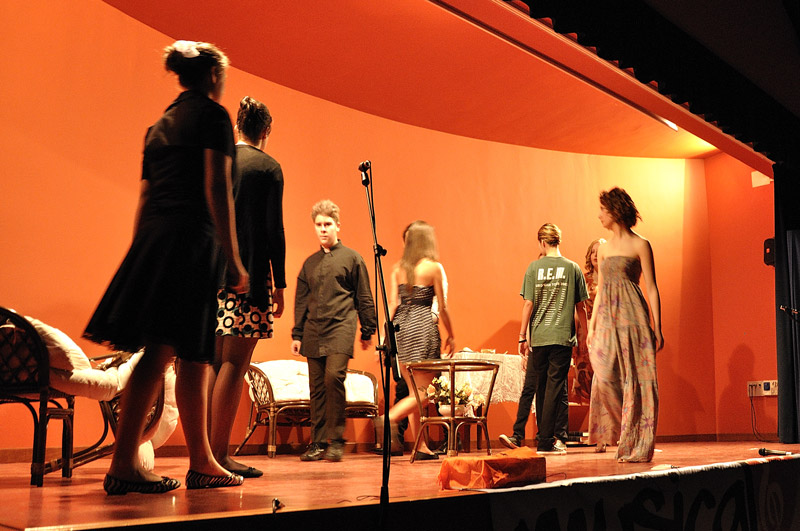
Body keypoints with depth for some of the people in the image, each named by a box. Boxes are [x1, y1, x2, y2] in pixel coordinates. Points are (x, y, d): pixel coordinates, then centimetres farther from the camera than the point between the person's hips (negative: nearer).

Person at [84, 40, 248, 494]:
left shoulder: (161, 124, 23)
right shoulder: (212, 114, 0)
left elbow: (145, 197, 21)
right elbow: (217, 190, -10)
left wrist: (142, 254, 23)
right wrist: (235, 260, -11)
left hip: (154, 238, 8)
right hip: (191, 239, -8)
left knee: (194, 356, 10)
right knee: (161, 352, -10)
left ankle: (203, 463, 16)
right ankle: (124, 465, -11)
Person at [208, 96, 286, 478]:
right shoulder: (268, 168, -3)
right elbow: (273, 230, -7)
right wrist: (279, 284, -3)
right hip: (247, 275, -6)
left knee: (214, 364, 10)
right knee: (234, 364, -5)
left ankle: (205, 452, 12)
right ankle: (219, 456, -5)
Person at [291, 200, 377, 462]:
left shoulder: (352, 258, 6)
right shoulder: (310, 263, 17)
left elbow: (364, 298, 7)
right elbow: (301, 301, 20)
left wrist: (367, 332, 4)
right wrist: (297, 335, 14)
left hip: (340, 329, -4)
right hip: (313, 332, 4)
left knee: (334, 377, -19)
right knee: (316, 386, 3)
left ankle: (336, 440, -10)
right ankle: (318, 443, 9)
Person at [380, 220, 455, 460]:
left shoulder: (398, 268, 6)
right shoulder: (434, 267, -5)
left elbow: (393, 304, 2)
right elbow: (442, 307, -2)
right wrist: (451, 335, 8)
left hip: (401, 328, 5)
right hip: (423, 327, -5)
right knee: (425, 391, 1)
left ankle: (421, 447, 14)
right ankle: (390, 419, -21)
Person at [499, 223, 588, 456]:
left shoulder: (534, 267, 1)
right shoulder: (572, 268, 2)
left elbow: (528, 304, -2)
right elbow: (580, 307, 4)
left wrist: (522, 336, 4)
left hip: (538, 337, 1)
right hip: (563, 336, -1)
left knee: (532, 386, 11)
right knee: (555, 388, 2)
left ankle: (518, 436, 13)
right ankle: (545, 442, 3)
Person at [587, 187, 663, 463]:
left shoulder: (640, 245, 0)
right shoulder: (603, 248, 17)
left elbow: (652, 288, -2)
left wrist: (656, 327, -8)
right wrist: (592, 326, 12)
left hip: (632, 317, -5)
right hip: (607, 319, 5)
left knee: (635, 379, -4)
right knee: (605, 377, -7)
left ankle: (637, 445, 1)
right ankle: (620, 436, 9)